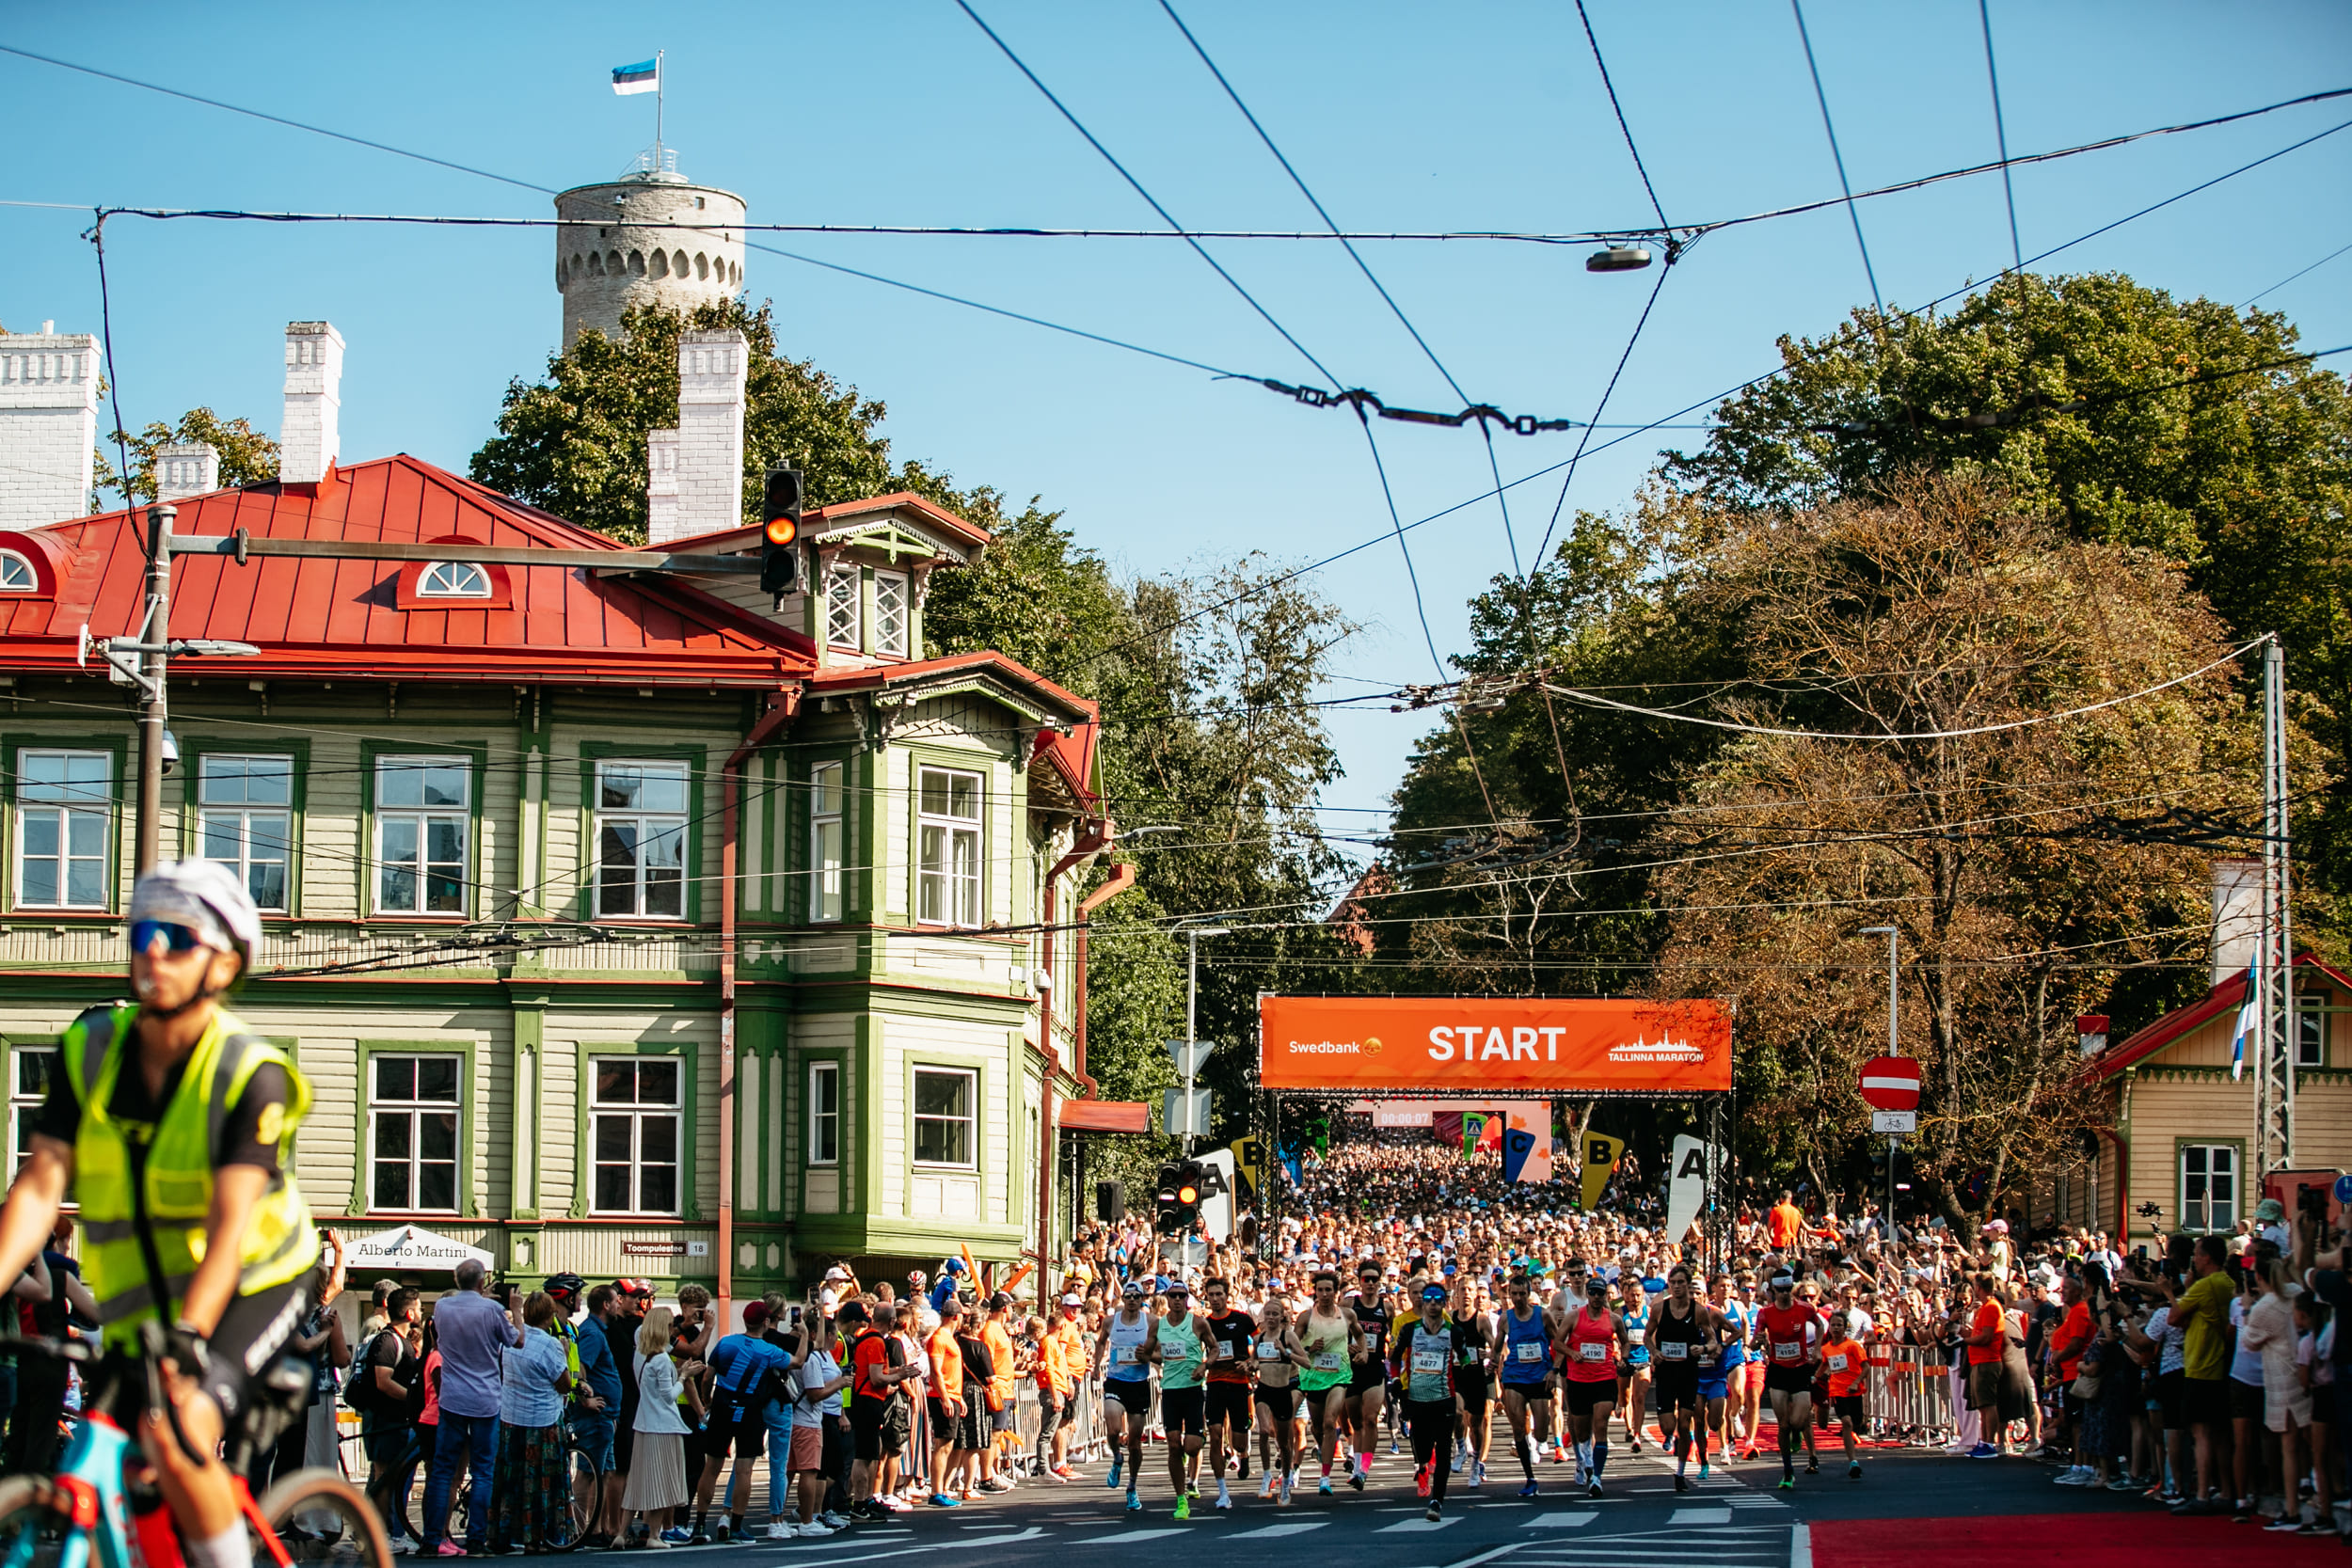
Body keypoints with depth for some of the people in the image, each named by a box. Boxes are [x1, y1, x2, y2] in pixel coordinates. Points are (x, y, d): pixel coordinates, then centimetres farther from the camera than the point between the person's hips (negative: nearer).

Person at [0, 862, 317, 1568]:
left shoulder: (252, 1074, -18)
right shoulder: (89, 1052, -5)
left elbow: (229, 1225, -27)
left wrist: (186, 1337, -41)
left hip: (253, 1283, -5)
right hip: (140, 1306, 5)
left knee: (175, 1435, -28)